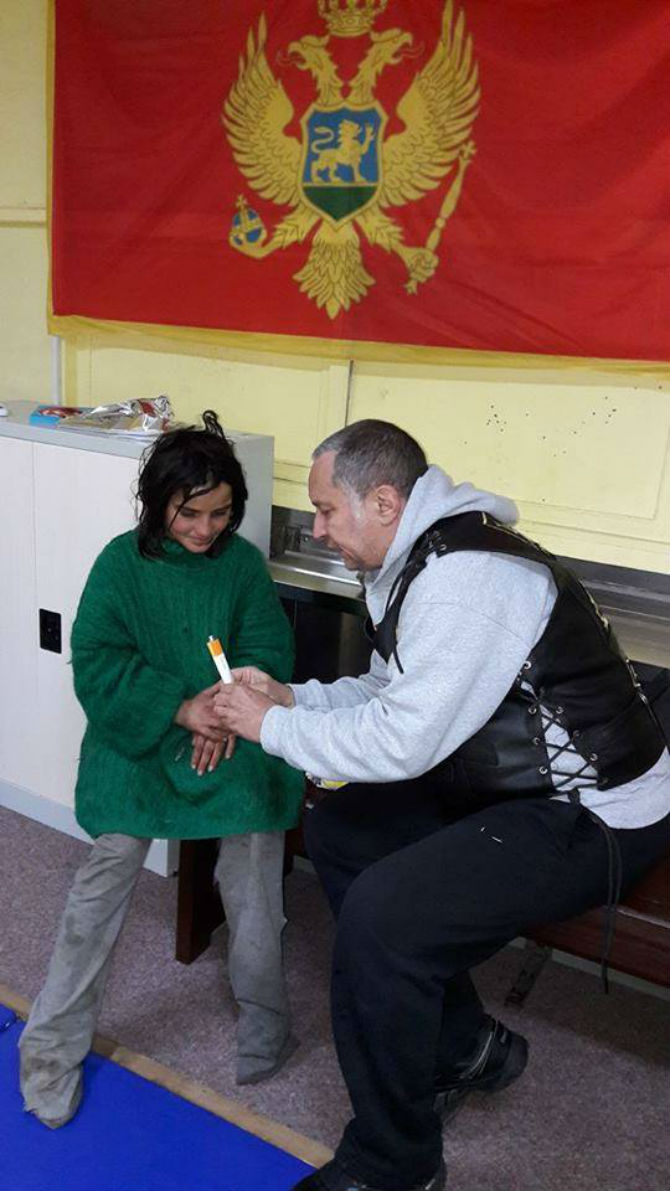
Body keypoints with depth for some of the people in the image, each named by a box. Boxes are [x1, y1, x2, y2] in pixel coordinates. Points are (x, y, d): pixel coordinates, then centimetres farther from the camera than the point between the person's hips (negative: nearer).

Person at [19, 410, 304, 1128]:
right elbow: (96, 664, -5)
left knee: (255, 842, -14)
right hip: (137, 737, -1)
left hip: (230, 738, 2)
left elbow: (269, 652, 4)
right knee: (111, 862, -11)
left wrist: (229, 708, -16)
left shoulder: (243, 563, 7)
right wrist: (179, 706, -17)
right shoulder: (123, 561, 1)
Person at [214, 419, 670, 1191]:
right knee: (336, 829, 10)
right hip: (517, 786, 10)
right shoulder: (420, 559, 7)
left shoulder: (465, 577, -25)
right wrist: (289, 697, 2)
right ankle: (465, 1045, 21)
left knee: (382, 913, -23)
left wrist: (272, 727, -15)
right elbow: (392, 691, 16)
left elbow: (401, 742, -28)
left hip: (593, 817, -10)